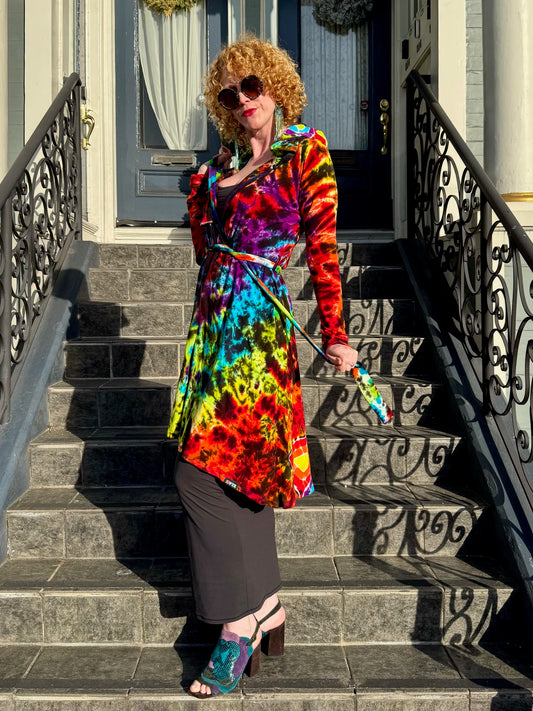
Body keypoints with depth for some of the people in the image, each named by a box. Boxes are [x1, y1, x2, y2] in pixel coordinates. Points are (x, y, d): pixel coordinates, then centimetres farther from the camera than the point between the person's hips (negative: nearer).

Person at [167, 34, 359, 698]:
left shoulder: (305, 149, 0)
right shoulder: (224, 163, 17)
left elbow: (322, 248, -6)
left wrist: (334, 335, -8)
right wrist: (202, 194, 12)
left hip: (260, 319, -7)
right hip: (216, 315, 7)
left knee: (204, 466, -10)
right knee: (237, 465, 7)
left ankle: (242, 617, 2)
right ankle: (263, 605, 18)